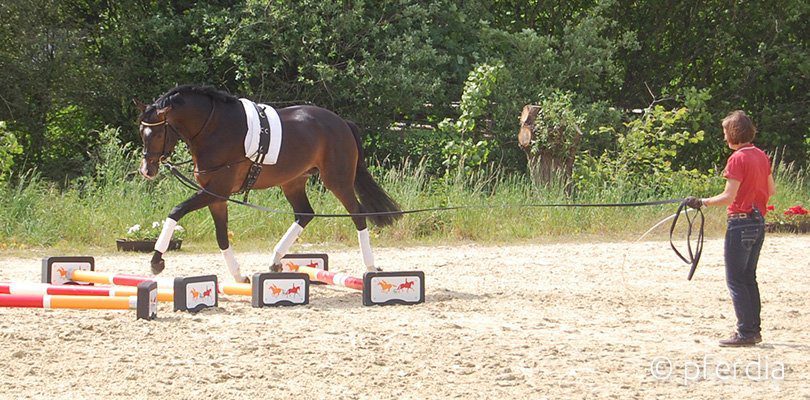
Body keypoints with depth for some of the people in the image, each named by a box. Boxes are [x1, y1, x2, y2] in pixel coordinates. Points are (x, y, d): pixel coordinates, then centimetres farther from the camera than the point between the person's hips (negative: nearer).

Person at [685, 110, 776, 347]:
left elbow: (729, 197, -20)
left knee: (735, 280, -5)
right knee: (749, 278, 16)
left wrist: (702, 203, -11)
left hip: (740, 222, -9)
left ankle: (745, 333, -8)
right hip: (759, 221, 9)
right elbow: (771, 190, 17)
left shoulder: (737, 159, -16)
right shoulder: (761, 156, 9)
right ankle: (754, 330, 17)